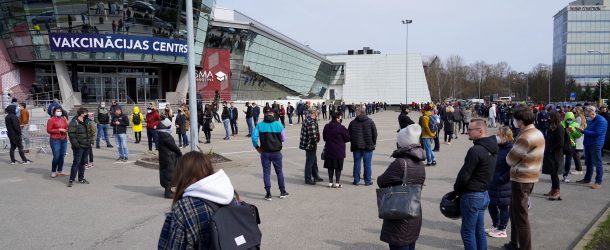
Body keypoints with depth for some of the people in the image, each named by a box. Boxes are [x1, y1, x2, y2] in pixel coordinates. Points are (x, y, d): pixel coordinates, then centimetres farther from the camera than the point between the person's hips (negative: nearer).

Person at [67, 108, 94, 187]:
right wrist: (76, 144, -19)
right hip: (79, 147, -7)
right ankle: (71, 179, 0)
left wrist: (91, 141, 12)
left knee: (83, 162, 14)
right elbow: (71, 134, -16)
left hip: (87, 146, 7)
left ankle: (81, 178, 24)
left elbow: (91, 132, 22)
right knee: (76, 162, -7)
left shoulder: (87, 122, 14)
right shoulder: (74, 122, -11)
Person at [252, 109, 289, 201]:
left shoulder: (260, 125, -3)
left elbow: (254, 137, -9)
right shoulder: (278, 124, -5)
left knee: (266, 173, 7)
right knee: (279, 172, 14)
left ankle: (268, 194, 7)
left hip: (265, 152, 0)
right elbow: (283, 138, -2)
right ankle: (282, 192, 22)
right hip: (276, 152, 0)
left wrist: (257, 147, 4)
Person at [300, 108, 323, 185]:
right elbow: (313, 135, -25)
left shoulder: (307, 120, 11)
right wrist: (316, 140, -13)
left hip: (308, 144, 11)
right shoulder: (311, 122, -23)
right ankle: (308, 179, 11)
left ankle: (315, 176, 34)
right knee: (310, 162, 1)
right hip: (310, 145, -11)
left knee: (314, 161, 22)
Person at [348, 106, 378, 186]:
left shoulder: (353, 122, 1)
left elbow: (348, 134, 5)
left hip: (356, 146, 1)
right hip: (368, 146, -1)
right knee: (367, 164, 4)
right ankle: (367, 181, 7)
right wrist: (373, 143, 12)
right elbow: (375, 133, 0)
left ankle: (356, 180, 12)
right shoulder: (370, 121, -1)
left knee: (357, 163, 8)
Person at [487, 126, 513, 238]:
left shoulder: (511, 150, -19)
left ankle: (502, 230, 21)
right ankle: (495, 226, 35)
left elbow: (513, 169, -23)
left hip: (503, 186, -8)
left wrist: (501, 179, -19)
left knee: (503, 207, 7)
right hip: (493, 184, 8)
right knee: (491, 205, 17)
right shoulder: (498, 147, 6)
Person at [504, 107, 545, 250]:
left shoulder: (525, 137, -23)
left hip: (521, 179, -10)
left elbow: (510, 159, -16)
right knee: (515, 211, 21)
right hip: (531, 176, 10)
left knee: (520, 216, 1)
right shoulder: (538, 133, 9)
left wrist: (509, 156, 4)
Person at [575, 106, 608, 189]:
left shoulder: (601, 120, -15)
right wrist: (582, 130, 3)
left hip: (596, 145, -9)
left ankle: (598, 182, 1)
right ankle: (587, 179, 26)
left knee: (597, 163, -4)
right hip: (588, 144, 9)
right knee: (588, 163, 16)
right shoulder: (590, 120, 13)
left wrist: (584, 131, -21)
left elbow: (597, 133, -23)